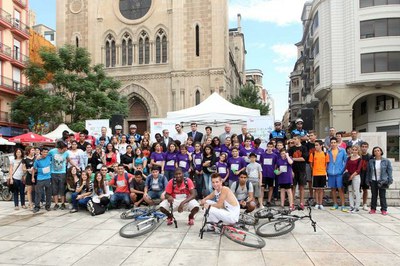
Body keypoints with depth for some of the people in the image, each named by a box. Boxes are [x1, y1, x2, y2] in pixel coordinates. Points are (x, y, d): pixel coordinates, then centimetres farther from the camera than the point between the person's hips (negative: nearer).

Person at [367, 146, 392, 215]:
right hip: (373, 181, 2)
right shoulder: (371, 161, 3)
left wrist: (390, 180, -5)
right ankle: (373, 209, 17)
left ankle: (384, 209, 11)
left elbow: (389, 171, 0)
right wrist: (368, 180, 6)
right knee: (374, 195, 9)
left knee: (382, 195, 2)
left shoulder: (386, 161, -1)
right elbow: (368, 172, 9)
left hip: (382, 181, -2)